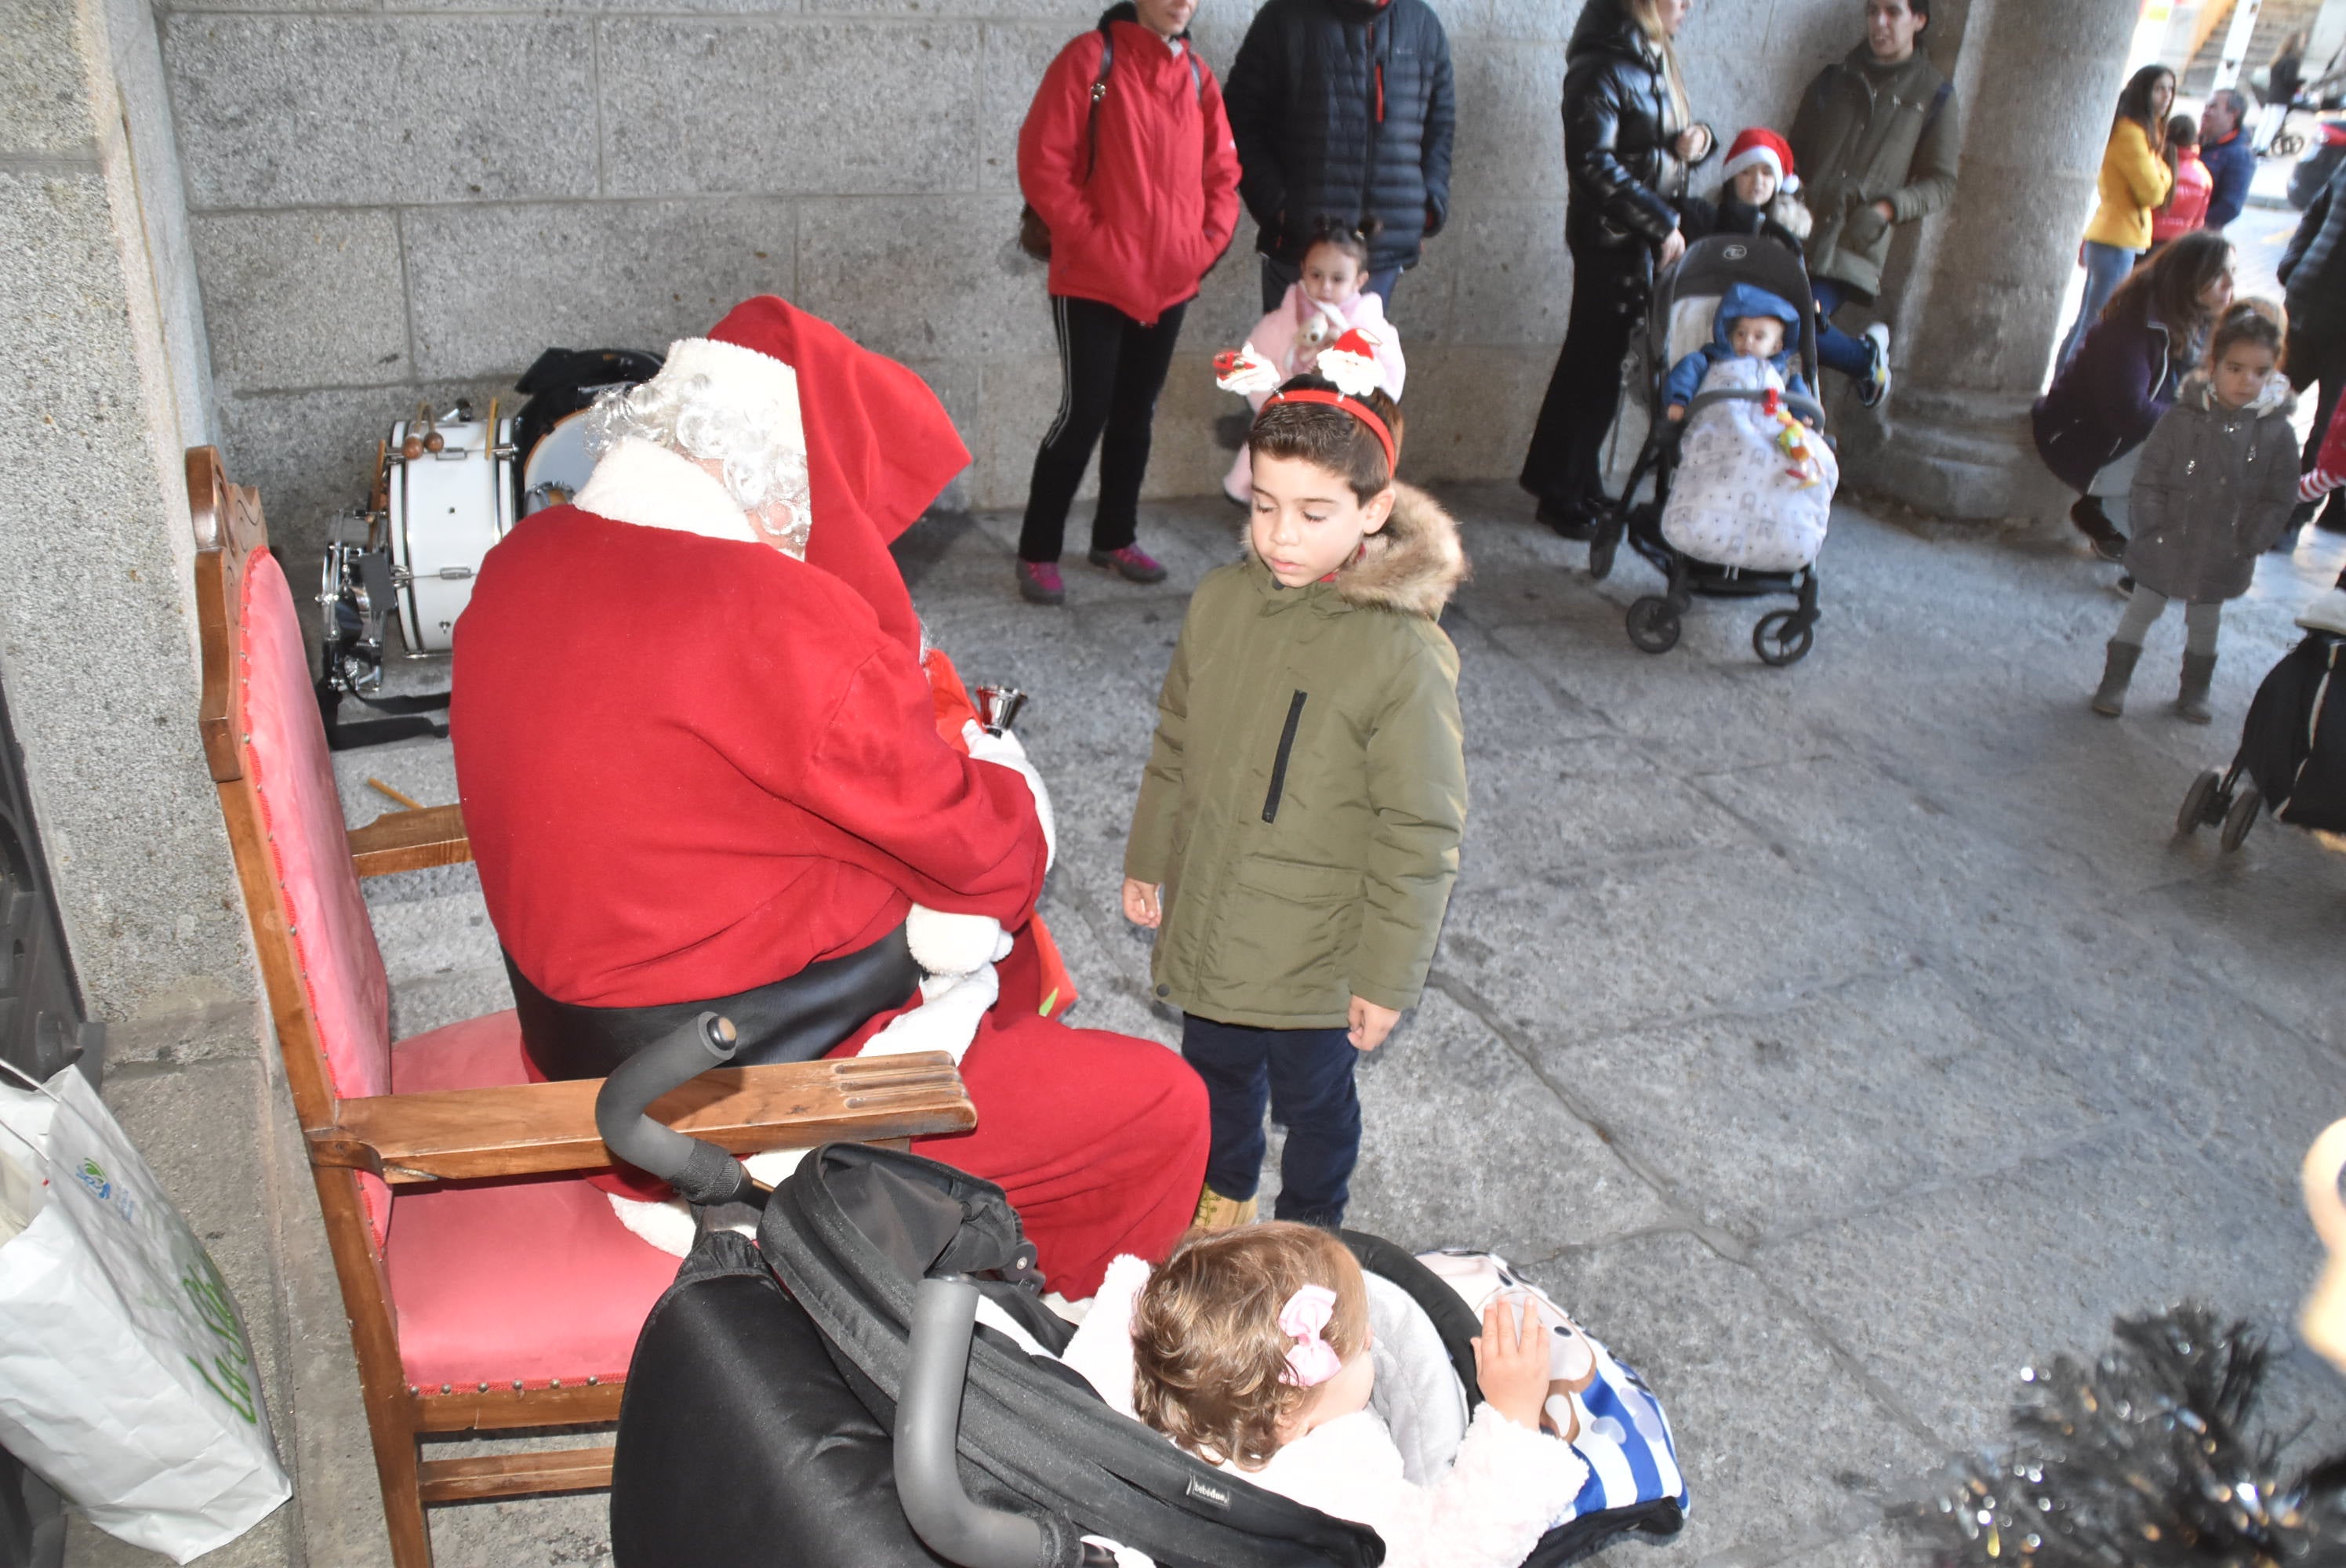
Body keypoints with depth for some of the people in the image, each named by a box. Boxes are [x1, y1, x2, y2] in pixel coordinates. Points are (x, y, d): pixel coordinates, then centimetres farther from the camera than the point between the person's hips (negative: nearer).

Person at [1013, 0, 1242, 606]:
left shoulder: (1197, 75, 9)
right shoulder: (1091, 58, -7)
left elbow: (1223, 172, 15)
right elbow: (1042, 163, -11)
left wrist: (1209, 242, 1)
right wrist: (1090, 239, -14)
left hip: (1169, 283, 5)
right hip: (1094, 282, -5)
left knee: (1135, 415, 12)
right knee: (1084, 415, -6)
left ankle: (1116, 538, 26)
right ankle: (1037, 552, 6)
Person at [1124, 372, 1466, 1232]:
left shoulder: (1403, 653, -23)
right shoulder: (1220, 600, -7)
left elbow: (1420, 833, -17)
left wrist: (1387, 976, -13)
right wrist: (1147, 861, 15)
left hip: (1315, 952, -5)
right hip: (1206, 921, 5)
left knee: (1311, 1097, 18)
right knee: (1217, 1069, 26)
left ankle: (1309, 1233, 46)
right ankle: (1224, 1196, 54)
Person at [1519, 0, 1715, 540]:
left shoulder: (1656, 63, 14)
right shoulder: (1604, 67, -13)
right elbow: (1594, 163, -21)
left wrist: (1697, 139, 1)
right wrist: (1661, 222, -19)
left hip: (1647, 241, 8)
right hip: (1611, 239, -8)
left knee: (1596, 363, 14)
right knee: (1595, 364, -3)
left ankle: (1576, 485, 24)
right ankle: (1563, 495, 8)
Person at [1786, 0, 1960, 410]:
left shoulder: (1933, 95, 9)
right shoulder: (1833, 79, 18)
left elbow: (1941, 183, 8)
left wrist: (1887, 209, -10)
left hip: (1857, 243, -4)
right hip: (1802, 233, 4)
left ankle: (1868, 358, 8)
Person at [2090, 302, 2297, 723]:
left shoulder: (2277, 433, -8)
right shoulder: (2181, 419, -12)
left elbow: (2279, 499, -2)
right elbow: (2148, 479, -7)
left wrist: (2248, 544, -9)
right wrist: (2153, 528, -12)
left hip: (2223, 557, 2)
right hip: (2165, 548, -1)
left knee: (2205, 623, 18)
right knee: (2141, 611, 10)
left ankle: (2194, 691, 35)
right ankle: (2114, 683, 24)